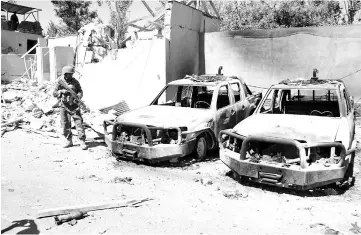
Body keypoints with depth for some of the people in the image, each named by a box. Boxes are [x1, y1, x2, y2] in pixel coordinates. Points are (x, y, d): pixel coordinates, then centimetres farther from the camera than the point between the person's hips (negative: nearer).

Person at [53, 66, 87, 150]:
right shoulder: (59, 83, 4)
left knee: (79, 123, -8)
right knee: (65, 124, 6)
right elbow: (54, 93, 0)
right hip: (64, 106, 2)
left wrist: (78, 96, -17)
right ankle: (69, 141, 21)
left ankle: (82, 142, -6)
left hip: (74, 106, -2)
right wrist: (61, 91, -20)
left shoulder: (75, 82, 3)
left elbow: (80, 91, 4)